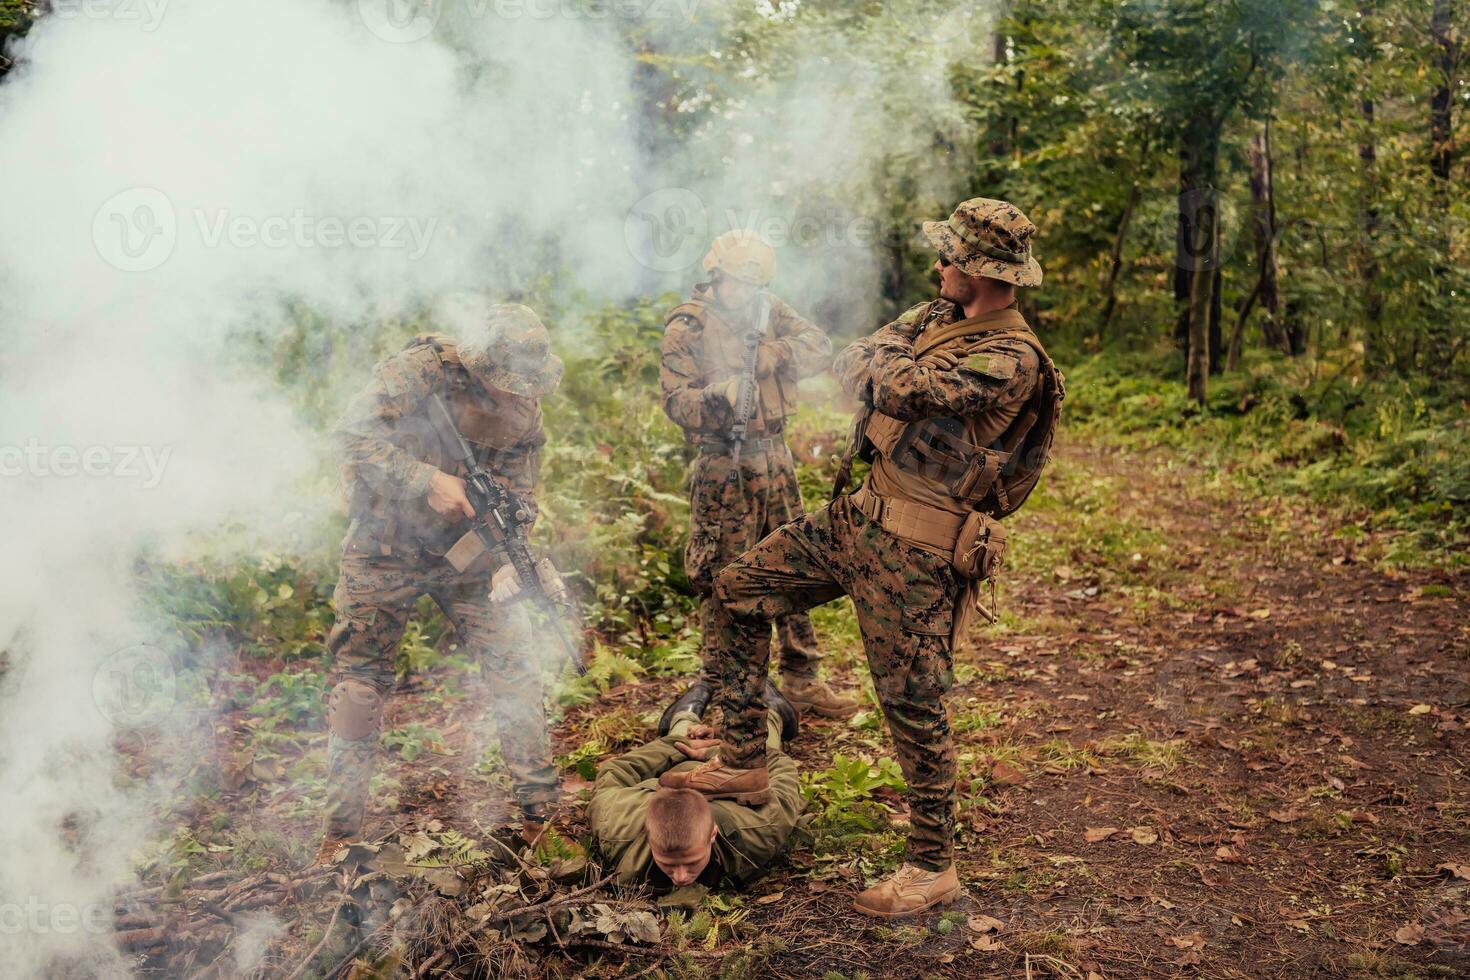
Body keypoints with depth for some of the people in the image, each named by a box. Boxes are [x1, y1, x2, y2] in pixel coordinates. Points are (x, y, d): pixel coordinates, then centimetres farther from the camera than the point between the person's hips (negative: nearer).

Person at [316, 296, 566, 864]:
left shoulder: (525, 408, -8)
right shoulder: (423, 369, -23)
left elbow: (521, 494, -3)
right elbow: (351, 435, -26)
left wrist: (511, 553, -20)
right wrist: (427, 481, -32)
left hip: (466, 546, 3)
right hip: (386, 546, -3)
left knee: (516, 667, -4)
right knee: (359, 681, 3)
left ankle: (539, 811, 6)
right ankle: (339, 830, 16)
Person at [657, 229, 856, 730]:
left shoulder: (770, 311, 8)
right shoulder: (686, 327, -7)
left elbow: (820, 348, -3)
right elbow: (675, 400, -14)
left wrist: (769, 353, -17)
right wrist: (718, 394, -32)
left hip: (774, 458, 6)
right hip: (723, 466, -5)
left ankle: (802, 681, 17)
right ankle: (716, 683, 13)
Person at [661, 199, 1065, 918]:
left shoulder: (1012, 359, -18)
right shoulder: (938, 316, 11)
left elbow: (903, 387, -28)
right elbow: (848, 365, 10)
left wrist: (886, 364, -6)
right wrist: (890, 367, -9)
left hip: (917, 552, -9)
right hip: (856, 515, 9)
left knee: (913, 705, -1)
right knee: (738, 589, 11)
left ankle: (932, 867, 16)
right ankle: (744, 763, 20)